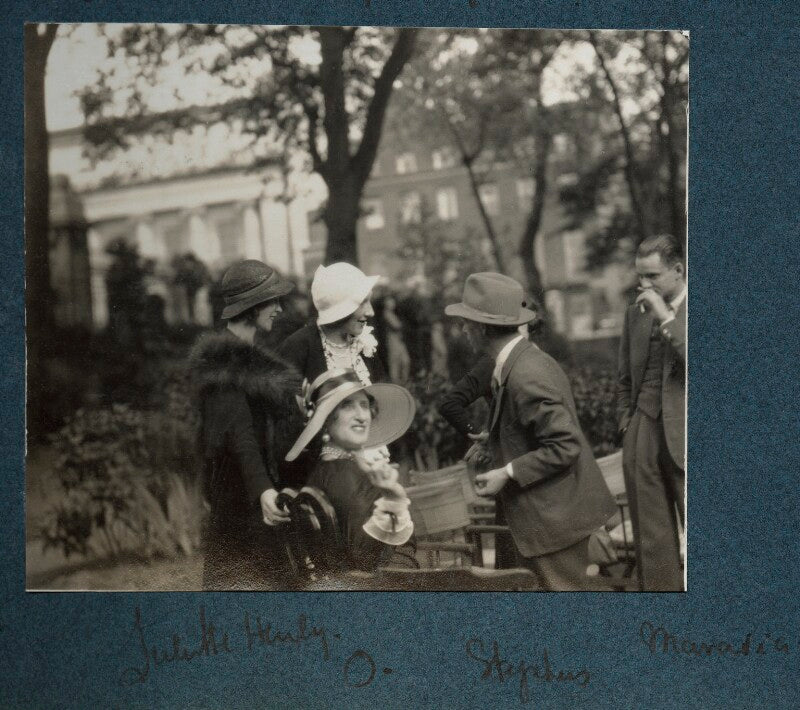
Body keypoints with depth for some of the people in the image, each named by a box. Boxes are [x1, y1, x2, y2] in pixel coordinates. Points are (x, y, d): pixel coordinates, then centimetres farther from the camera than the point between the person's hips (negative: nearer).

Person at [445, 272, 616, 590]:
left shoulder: (526, 376, -25)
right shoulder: (521, 361, 6)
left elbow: (565, 445, -25)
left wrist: (508, 474, -21)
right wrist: (493, 443, 10)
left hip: (554, 516, -10)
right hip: (545, 511, 10)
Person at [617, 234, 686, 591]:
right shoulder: (635, 313, 12)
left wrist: (666, 316, -18)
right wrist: (626, 421, 14)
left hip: (683, 437, -5)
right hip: (642, 438, 5)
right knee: (651, 538, 9)